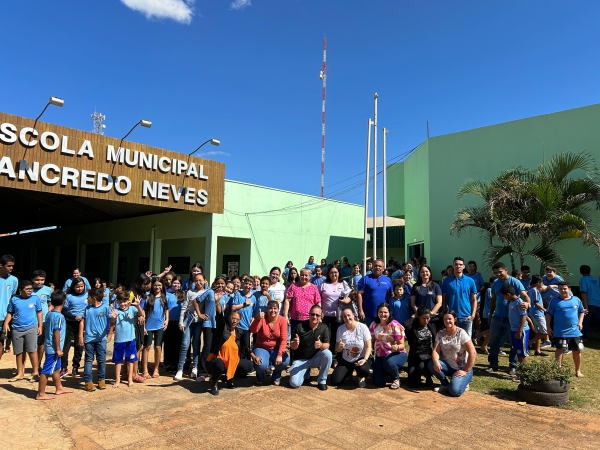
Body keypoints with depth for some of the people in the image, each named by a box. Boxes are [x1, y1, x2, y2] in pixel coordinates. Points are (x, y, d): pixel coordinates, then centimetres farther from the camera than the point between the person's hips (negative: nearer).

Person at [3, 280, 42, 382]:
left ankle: (35, 373, 3)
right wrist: (6, 324, -7)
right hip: (17, 329, 2)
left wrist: (40, 326, 2)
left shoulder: (35, 298, -2)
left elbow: (39, 312, 5)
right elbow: (10, 313, 8)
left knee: (32, 350, -4)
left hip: (31, 328, -2)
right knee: (19, 352, 11)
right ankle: (20, 373, 22)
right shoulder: (14, 299, 0)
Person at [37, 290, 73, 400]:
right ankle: (41, 394, 6)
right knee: (47, 371, -1)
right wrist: (58, 349, -16)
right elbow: (56, 333, -21)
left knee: (56, 368, 19)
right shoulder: (59, 316, -20)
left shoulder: (49, 314, 6)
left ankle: (59, 388, 31)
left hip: (49, 346, 9)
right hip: (54, 348, -9)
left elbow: (45, 328, 14)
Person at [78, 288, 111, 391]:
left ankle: (101, 380, 19)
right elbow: (82, 322, 8)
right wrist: (81, 336, 3)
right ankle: (88, 382, 10)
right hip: (89, 338, 2)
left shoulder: (105, 307, -6)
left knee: (101, 360, 6)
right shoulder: (87, 308, 4)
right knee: (89, 360, 5)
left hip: (101, 338, -2)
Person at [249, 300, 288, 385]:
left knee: (285, 361, -27)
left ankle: (276, 377, 9)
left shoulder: (282, 320, -11)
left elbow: (284, 339, -15)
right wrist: (257, 319, -47)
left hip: (276, 348, 1)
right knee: (261, 365, -29)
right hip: (261, 348, -1)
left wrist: (280, 354, -27)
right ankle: (260, 377, 12)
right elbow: (253, 330, -30)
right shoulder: (262, 318, -13)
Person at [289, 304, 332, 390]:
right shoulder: (300, 327, -13)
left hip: (315, 358, 1)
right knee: (294, 383, -21)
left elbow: (327, 346, -14)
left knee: (327, 354, -31)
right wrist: (295, 343, -35)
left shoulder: (324, 327, -9)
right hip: (301, 359, -1)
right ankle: (306, 374, 16)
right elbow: (292, 347, -10)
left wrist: (321, 345, -38)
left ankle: (322, 381, -8)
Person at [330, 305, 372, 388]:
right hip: (345, 360, 3)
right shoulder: (340, 329, -6)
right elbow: (337, 350, -1)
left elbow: (368, 346, -11)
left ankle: (361, 377, 4)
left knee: (363, 370, -37)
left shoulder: (363, 327, -13)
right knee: (335, 382, -11)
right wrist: (340, 347, -25)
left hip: (361, 358, -3)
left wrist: (365, 359, -27)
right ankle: (349, 372, 23)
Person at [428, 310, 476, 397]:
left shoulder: (461, 333, -13)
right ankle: (445, 384, 0)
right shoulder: (440, 333, -1)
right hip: (448, 366, 5)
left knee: (454, 390, -28)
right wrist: (436, 361, -30)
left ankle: (463, 383, 8)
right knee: (432, 364, -25)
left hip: (461, 368, -5)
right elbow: (435, 351, -8)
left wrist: (465, 371, -17)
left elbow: (472, 353, -16)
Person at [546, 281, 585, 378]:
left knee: (577, 351, 11)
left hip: (575, 331, 3)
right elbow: (548, 314, 0)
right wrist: (548, 327, -4)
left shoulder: (576, 300, 4)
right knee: (560, 350, 1)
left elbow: (581, 312, 16)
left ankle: (578, 371, 27)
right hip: (560, 332, -3)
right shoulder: (555, 301, -4)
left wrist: (580, 322, 1)